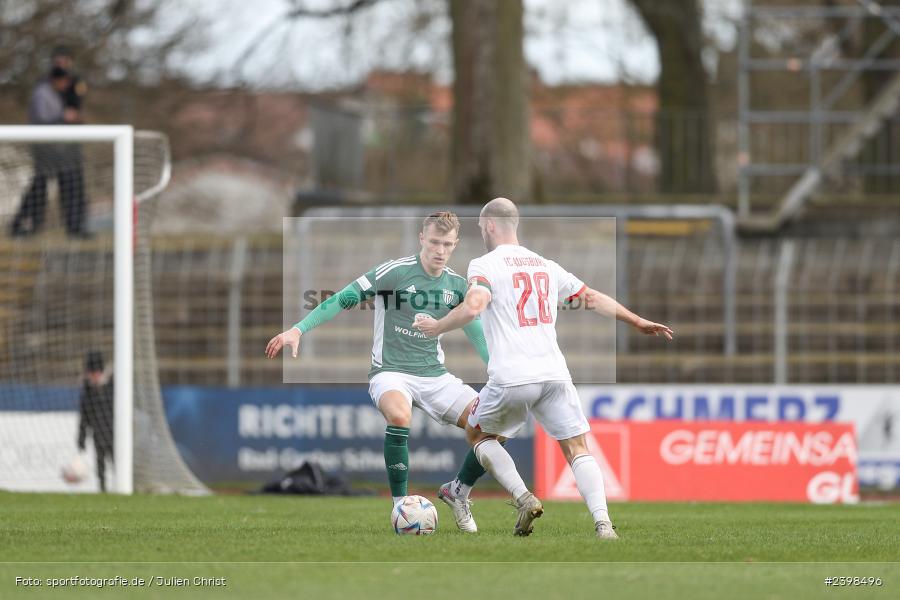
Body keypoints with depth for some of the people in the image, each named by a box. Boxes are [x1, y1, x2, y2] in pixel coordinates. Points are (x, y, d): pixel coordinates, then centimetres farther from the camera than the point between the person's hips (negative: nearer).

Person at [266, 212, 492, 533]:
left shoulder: (456, 285, 4)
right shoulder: (395, 272, -12)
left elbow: (475, 330, 16)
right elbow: (343, 299, -12)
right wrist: (298, 329, -20)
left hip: (435, 376, 5)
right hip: (392, 372, -5)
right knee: (399, 414, -40)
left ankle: (458, 491, 17)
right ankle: (400, 505, -23)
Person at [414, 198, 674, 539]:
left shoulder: (485, 265, 0)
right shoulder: (546, 265, 17)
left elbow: (473, 307, -18)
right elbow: (593, 298, 24)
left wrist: (436, 328, -1)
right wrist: (638, 322, 35)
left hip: (511, 379, -4)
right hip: (555, 375, 4)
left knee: (477, 435, 19)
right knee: (577, 449, 5)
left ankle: (524, 499, 0)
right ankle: (602, 521, -16)